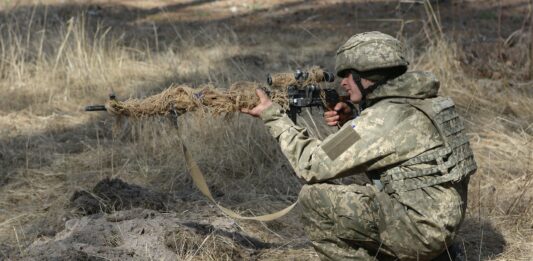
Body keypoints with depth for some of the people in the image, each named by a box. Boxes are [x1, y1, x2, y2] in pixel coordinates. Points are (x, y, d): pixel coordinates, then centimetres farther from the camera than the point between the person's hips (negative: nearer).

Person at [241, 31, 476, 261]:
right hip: (441, 223, 9)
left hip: (418, 229, -9)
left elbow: (312, 164, -14)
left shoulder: (384, 116, -18)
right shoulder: (413, 101, 9)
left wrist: (273, 115, -5)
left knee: (314, 197, -11)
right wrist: (350, 122, 8)